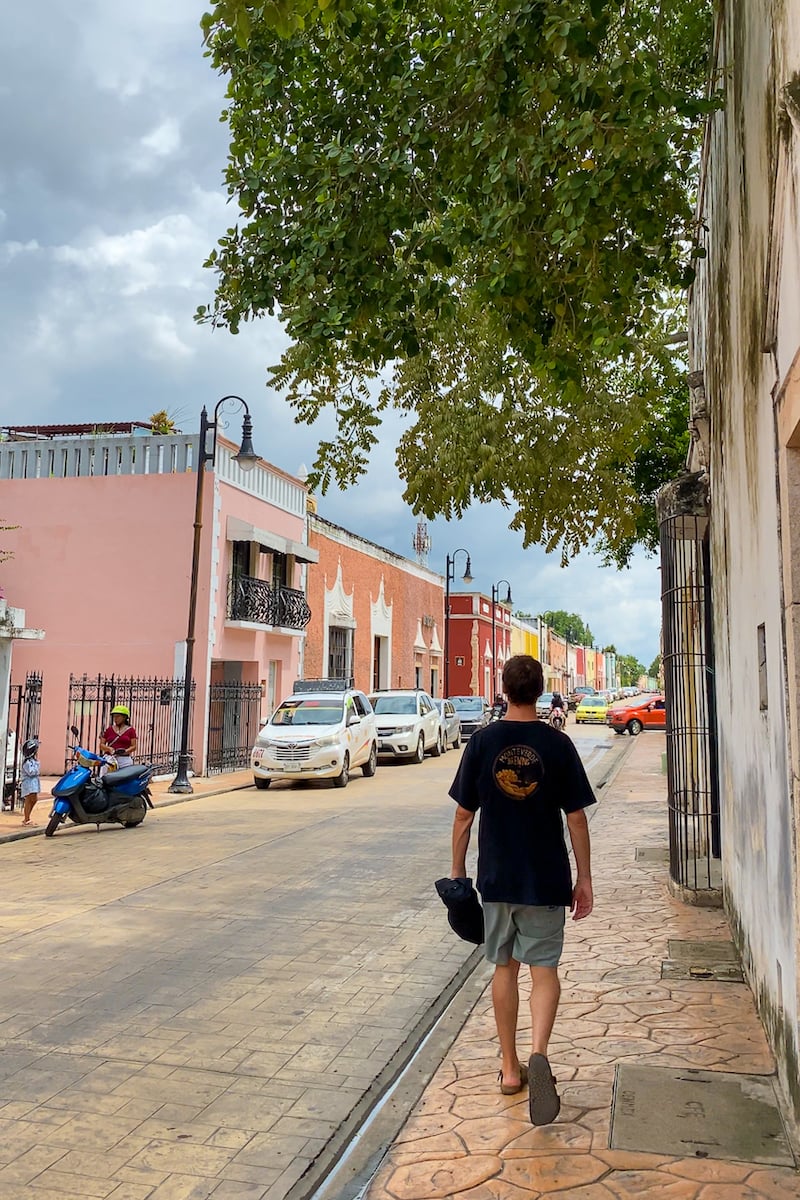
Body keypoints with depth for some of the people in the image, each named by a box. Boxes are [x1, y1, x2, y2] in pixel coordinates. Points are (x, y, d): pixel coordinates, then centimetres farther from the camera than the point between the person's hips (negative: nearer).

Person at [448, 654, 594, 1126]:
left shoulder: (483, 742, -5)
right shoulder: (557, 744, -8)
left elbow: (464, 814, -1)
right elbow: (576, 818, -5)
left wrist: (457, 869, 10)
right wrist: (585, 879, 4)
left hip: (496, 876, 2)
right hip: (547, 879, -1)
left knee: (505, 967, 15)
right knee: (545, 968, 9)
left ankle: (511, 1068, 25)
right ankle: (539, 1053, -12)